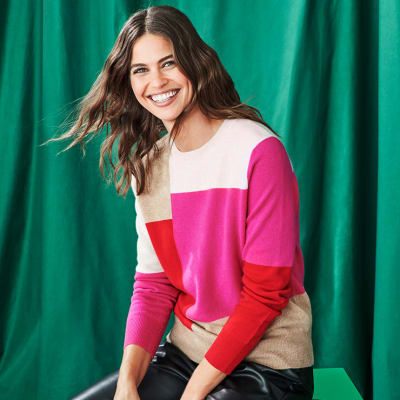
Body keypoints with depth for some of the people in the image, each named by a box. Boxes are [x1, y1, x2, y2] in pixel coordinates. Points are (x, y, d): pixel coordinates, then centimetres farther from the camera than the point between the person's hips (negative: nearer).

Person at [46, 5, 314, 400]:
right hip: (185, 352, 5)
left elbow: (266, 293, -15)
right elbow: (153, 287, 3)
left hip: (266, 361, -5)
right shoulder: (147, 166, 5)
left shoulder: (258, 150, -15)